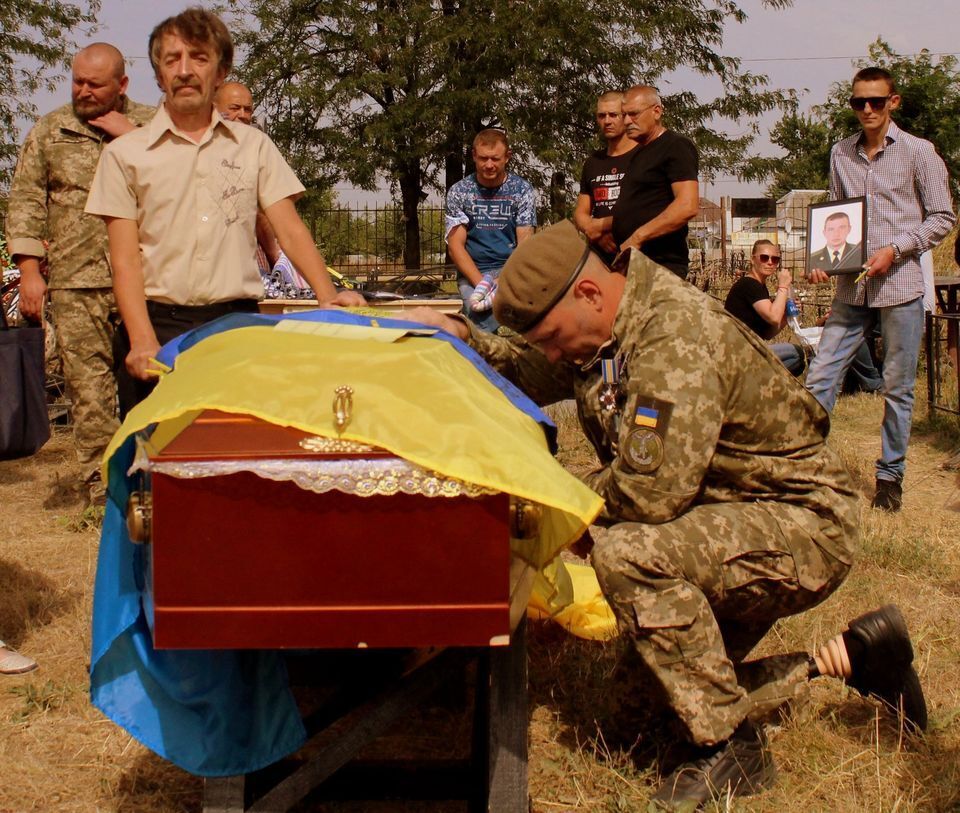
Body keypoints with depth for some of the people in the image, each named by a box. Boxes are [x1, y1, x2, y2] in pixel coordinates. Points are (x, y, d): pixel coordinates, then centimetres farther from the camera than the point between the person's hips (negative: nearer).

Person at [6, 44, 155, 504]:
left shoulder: (151, 126, 11)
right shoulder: (49, 131, 13)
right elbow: (25, 201, 10)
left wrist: (131, 137, -7)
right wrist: (29, 271, 1)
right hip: (75, 281, 1)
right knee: (87, 383, -2)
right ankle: (101, 481, 5)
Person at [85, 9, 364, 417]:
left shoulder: (253, 145, 12)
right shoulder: (125, 154, 6)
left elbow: (290, 231, 6)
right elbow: (125, 259, 0)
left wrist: (328, 297, -11)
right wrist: (143, 341, -15)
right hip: (160, 324, -1)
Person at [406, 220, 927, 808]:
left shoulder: (674, 335, -27)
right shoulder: (603, 330, 2)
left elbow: (653, 491, -34)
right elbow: (528, 376, 20)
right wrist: (466, 338, 3)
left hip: (803, 526, -10)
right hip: (737, 523, 10)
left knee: (629, 554, -32)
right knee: (674, 675, 15)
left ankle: (732, 747, -17)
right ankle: (849, 658, 24)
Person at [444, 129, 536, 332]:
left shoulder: (521, 190, 5)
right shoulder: (458, 192, 5)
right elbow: (455, 245, -1)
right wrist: (480, 283, -17)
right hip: (472, 271, -1)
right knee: (487, 324, -32)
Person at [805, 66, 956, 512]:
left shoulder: (918, 152, -1)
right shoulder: (841, 153, 11)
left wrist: (894, 249, -12)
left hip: (900, 287, -3)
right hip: (851, 288, 4)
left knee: (898, 388, 4)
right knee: (819, 377, -2)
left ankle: (890, 475, 16)